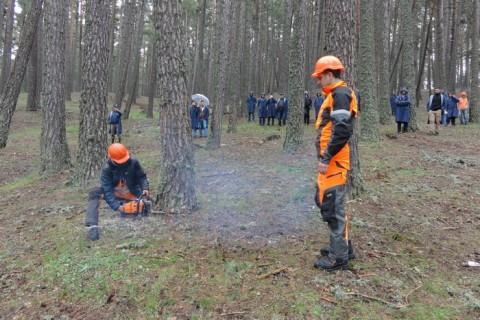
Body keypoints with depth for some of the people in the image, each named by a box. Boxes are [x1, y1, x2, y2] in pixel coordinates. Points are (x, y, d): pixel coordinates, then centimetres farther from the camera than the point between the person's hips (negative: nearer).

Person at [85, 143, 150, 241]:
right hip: (114, 195, 0)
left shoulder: (133, 162, -17)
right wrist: (117, 207, -39)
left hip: (131, 197, 1)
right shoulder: (107, 169, -23)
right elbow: (107, 191, -28)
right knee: (94, 193, -30)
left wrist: (145, 188, -24)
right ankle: (92, 226, -39)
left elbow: (142, 177, -4)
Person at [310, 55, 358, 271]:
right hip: (331, 161, 11)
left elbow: (342, 131, -24)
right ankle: (343, 247, 29)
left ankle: (339, 257, 6)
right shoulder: (334, 95, 19)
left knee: (332, 207, -4)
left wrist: (325, 158, -21)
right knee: (324, 202, 18)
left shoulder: (340, 94, -13)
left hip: (333, 163, -11)